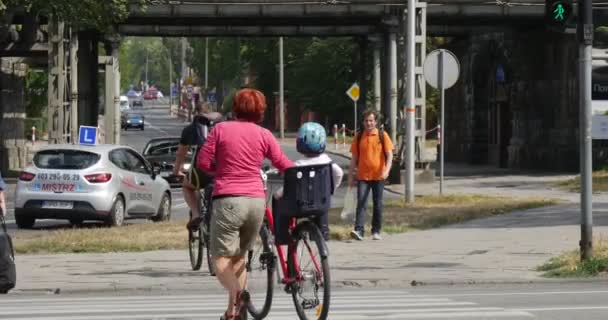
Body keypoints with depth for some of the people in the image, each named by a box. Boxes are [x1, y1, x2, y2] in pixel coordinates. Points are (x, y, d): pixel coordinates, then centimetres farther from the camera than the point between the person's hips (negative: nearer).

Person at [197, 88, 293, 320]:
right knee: (239, 256, 19)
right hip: (257, 201, 3)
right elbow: (283, 165, 6)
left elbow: (203, 163, -2)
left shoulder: (221, 129, -1)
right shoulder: (264, 135, 3)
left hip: (228, 200, -3)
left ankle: (236, 294, -30)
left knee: (221, 257, -2)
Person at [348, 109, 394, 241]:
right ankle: (359, 230, -18)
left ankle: (376, 231, 15)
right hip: (363, 176, 1)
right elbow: (354, 157, 10)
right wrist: (351, 176, 7)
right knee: (361, 202, -10)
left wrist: (386, 170, -20)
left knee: (377, 204, 6)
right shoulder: (359, 137, 6)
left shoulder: (382, 135, 0)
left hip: (378, 176, -1)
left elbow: (389, 154, -4)